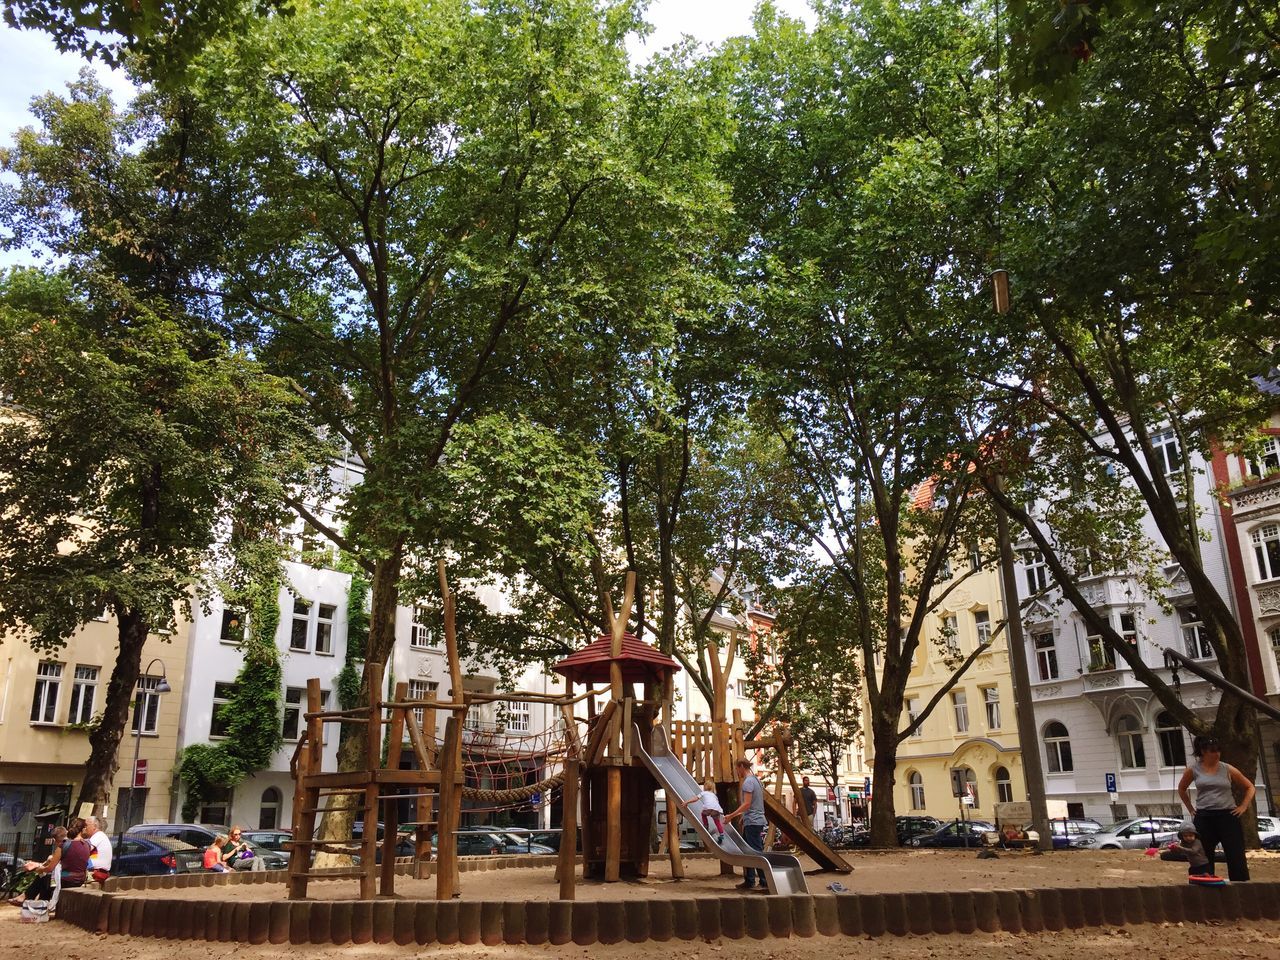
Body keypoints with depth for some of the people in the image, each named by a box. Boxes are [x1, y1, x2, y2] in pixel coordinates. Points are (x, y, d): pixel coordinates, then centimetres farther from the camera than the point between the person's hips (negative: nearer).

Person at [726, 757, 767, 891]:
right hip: (756, 821, 10)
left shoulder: (748, 782, -14)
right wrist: (742, 813, 22)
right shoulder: (756, 780, 16)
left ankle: (764, 882, -5)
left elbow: (747, 804, -21)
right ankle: (749, 881, 17)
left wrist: (732, 815, -19)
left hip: (752, 822, -10)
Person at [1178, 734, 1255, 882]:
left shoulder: (1227, 769, 2)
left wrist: (1243, 806, 3)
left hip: (1228, 815, 0)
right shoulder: (1193, 769, 2)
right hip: (1203, 818, 0)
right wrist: (1190, 809, 12)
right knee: (1204, 857, 6)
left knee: (1236, 857, -3)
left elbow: (1249, 787, 14)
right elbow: (1182, 789, 17)